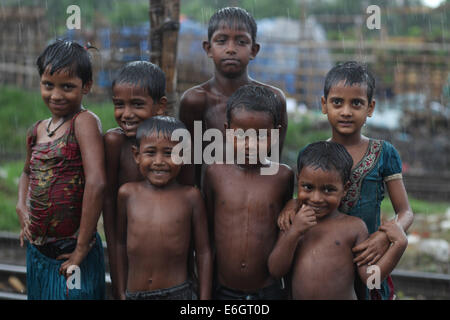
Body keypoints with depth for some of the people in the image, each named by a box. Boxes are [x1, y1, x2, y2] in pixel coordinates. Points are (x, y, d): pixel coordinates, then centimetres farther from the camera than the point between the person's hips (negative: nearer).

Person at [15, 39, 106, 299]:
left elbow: (96, 183, -24)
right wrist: (22, 206, 7)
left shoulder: (84, 121, -14)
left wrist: (82, 248, -22)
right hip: (37, 252, 7)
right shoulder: (37, 131, 7)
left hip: (70, 254, -7)